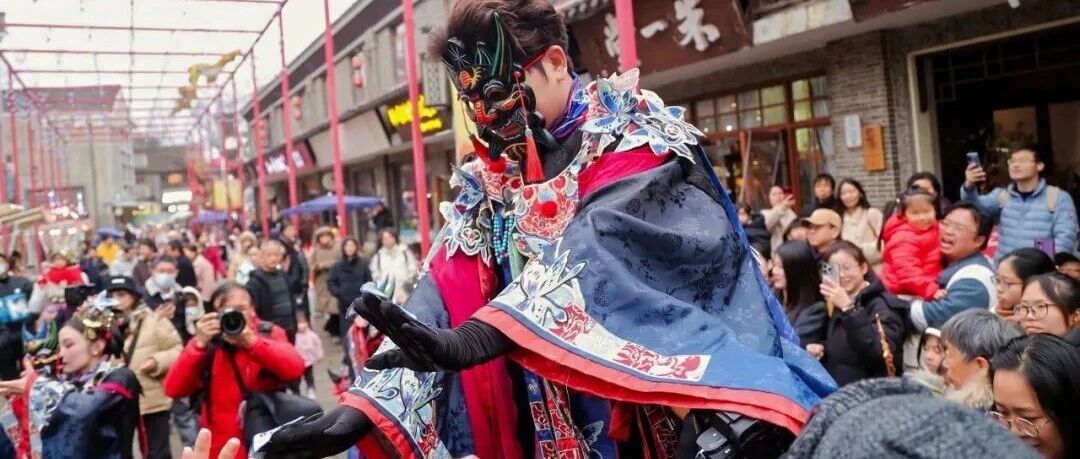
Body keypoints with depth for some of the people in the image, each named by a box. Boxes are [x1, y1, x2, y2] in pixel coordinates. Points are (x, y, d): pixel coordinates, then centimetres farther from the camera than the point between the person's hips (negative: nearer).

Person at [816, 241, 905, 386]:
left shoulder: (882, 305, -8)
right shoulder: (837, 308, 12)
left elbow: (882, 352, -26)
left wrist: (848, 308, -30)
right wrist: (820, 350, 4)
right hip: (835, 389, 6)